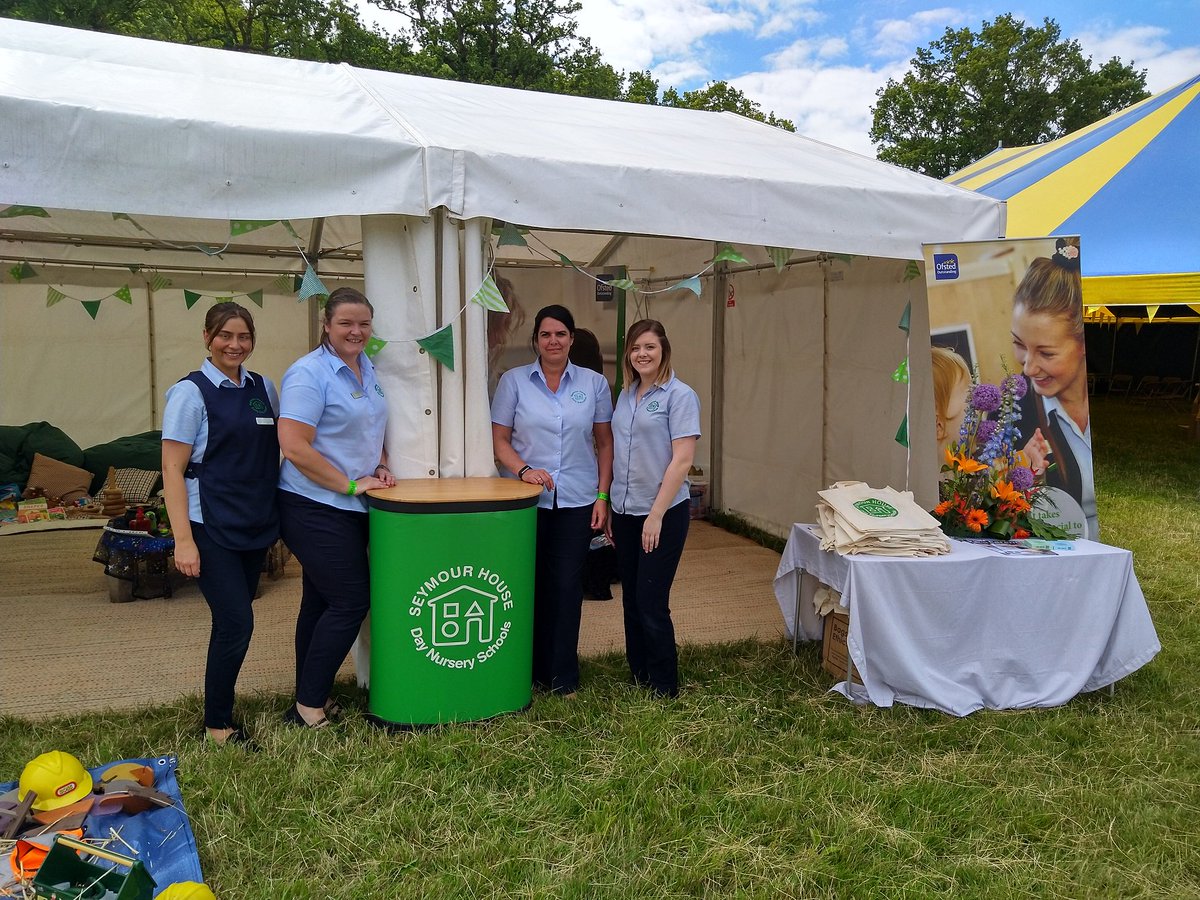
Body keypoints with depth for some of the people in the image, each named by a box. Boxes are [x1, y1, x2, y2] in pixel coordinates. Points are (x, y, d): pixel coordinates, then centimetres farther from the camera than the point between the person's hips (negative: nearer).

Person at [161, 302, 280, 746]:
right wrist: (183, 539, -16)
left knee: (232, 622, 13)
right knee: (237, 622, -6)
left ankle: (221, 708, 28)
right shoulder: (191, 392, -8)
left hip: (255, 525, 6)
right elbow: (172, 469, -10)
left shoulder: (263, 388, 8)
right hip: (212, 528, -5)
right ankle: (217, 725, 11)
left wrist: (280, 515, 9)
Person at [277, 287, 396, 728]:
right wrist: (351, 484, -18)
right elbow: (294, 447, -22)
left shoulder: (367, 368, 11)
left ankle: (310, 699, 26)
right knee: (351, 602, -7)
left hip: (349, 508, 9)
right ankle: (309, 707, 6)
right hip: (315, 509, -8)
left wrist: (381, 467, 8)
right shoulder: (309, 374, -15)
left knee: (321, 601, 15)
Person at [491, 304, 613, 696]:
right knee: (532, 584, 6)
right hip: (528, 500, 0)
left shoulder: (594, 383, 4)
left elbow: (604, 443, 8)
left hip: (576, 501, 0)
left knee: (567, 586, 2)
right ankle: (534, 670, 22)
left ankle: (563, 676, 16)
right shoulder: (513, 380, 1)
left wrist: (603, 495, 1)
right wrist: (523, 469, -15)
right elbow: (499, 440, 2)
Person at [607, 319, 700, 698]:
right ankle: (638, 677, 27)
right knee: (631, 600, 13)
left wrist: (656, 515, -17)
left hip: (663, 513, -6)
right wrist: (610, 509, 12)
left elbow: (682, 460, -15)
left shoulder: (680, 396, -9)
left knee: (651, 602, -3)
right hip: (625, 512, 6)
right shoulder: (626, 396, 11)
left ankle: (665, 688, 14)